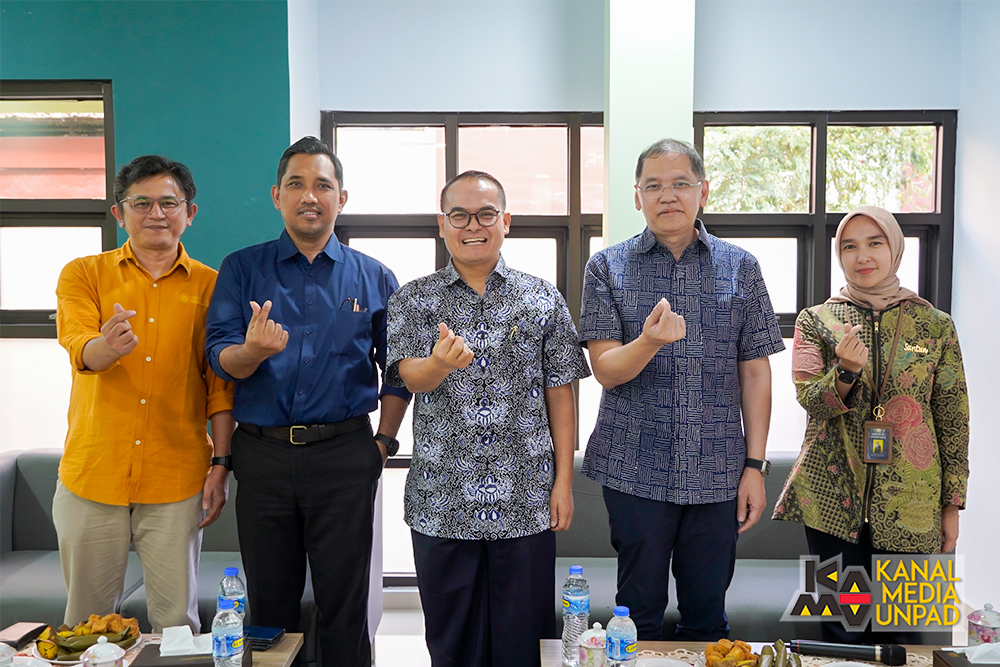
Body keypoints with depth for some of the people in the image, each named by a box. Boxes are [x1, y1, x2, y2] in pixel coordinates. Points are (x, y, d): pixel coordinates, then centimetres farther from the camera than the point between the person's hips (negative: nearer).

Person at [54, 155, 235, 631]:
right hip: (91, 477, 1)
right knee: (87, 620, 12)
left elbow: (220, 385, 4)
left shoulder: (209, 285, 5)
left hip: (177, 481, 0)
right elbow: (80, 351, -13)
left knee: (176, 619, 6)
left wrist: (220, 464, -2)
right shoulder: (83, 275, 5)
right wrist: (107, 346, -36)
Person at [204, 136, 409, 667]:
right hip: (262, 453, 1)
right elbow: (219, 357, -3)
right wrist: (252, 350, -25)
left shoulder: (373, 278, 8)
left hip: (344, 454, 0)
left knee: (344, 602, 6)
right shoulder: (242, 269, 7)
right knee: (269, 602, 11)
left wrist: (383, 442, 0)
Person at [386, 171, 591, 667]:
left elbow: (560, 393, 4)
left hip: (526, 503, 0)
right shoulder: (413, 300, 3)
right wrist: (440, 363, -35)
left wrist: (563, 481, 0)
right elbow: (410, 376, -11)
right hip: (441, 502, 0)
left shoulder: (544, 300, 4)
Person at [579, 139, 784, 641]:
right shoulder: (607, 268, 2)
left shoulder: (740, 268, 6)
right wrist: (650, 341, -27)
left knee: (707, 615, 11)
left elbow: (755, 372, 6)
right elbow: (606, 369, -6)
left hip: (717, 472, 1)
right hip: (635, 468, -1)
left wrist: (755, 465, 1)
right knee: (638, 614, 10)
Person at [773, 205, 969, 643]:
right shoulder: (816, 321, 4)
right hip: (833, 500, 0)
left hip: (909, 507, 0)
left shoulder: (935, 326, 4)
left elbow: (954, 421, 6)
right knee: (842, 631, 8)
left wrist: (952, 505, 5)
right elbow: (810, 400, -6)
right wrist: (846, 370, -26)